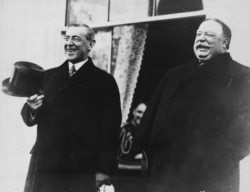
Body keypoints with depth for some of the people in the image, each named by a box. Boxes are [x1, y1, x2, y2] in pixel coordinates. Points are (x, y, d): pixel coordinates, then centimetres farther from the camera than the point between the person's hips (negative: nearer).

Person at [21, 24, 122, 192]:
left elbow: (110, 127, -3)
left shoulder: (104, 80, 1)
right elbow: (30, 119, 14)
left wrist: (104, 169, -8)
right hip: (43, 165, 4)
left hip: (81, 171, -4)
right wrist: (32, 108, -9)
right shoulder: (49, 76, 14)